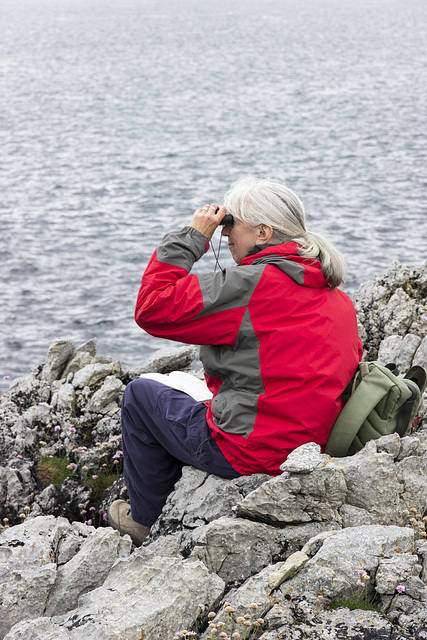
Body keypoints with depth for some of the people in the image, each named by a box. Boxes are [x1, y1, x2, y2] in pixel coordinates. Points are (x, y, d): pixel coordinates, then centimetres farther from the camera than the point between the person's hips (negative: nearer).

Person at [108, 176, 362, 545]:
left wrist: (192, 236, -8)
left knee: (139, 394, 14)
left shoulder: (253, 285, -19)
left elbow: (152, 309, -19)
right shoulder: (338, 298, 6)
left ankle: (144, 520, 28)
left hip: (251, 452, -8)